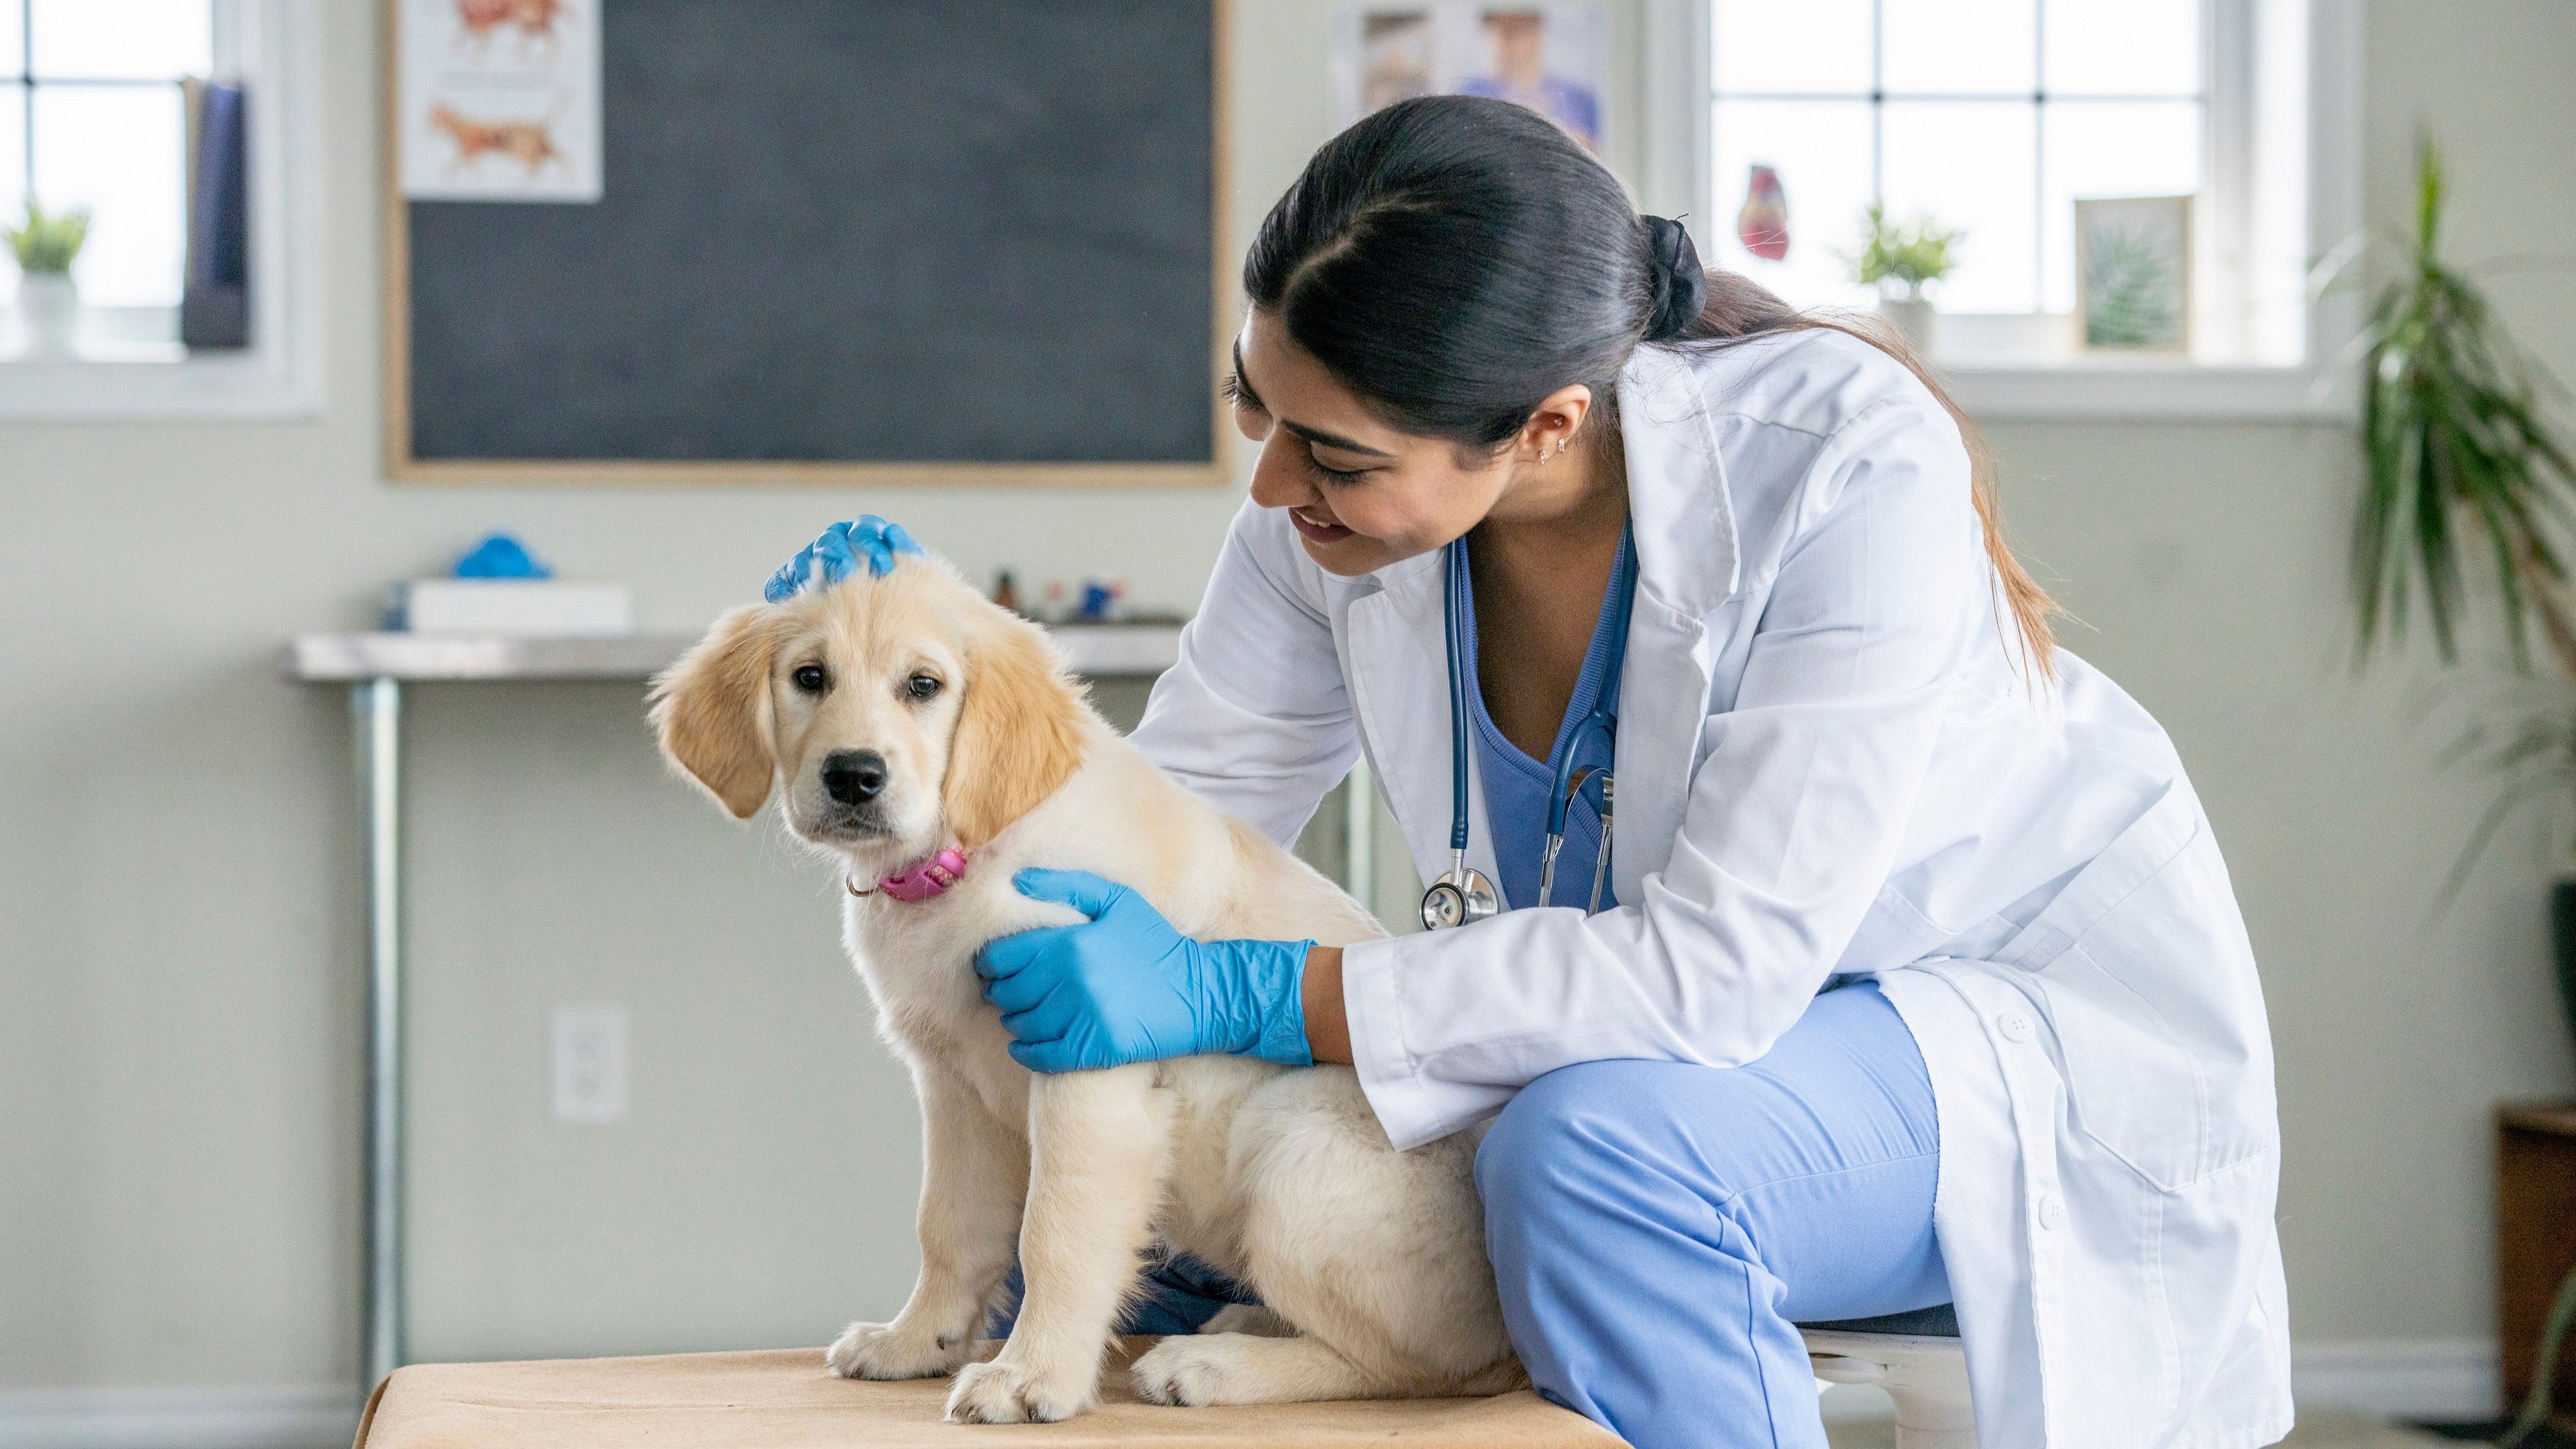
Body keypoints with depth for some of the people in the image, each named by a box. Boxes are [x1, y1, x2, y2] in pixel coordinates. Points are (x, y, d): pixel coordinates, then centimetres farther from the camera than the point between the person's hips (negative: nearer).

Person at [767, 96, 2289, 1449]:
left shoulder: (1842, 466, -31)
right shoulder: (1344, 499, -13)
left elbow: (1723, 966, -34)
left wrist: (1244, 995, -35)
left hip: (2031, 1029, -6)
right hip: (1653, 1043, 6)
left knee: (1595, 1145, -36)